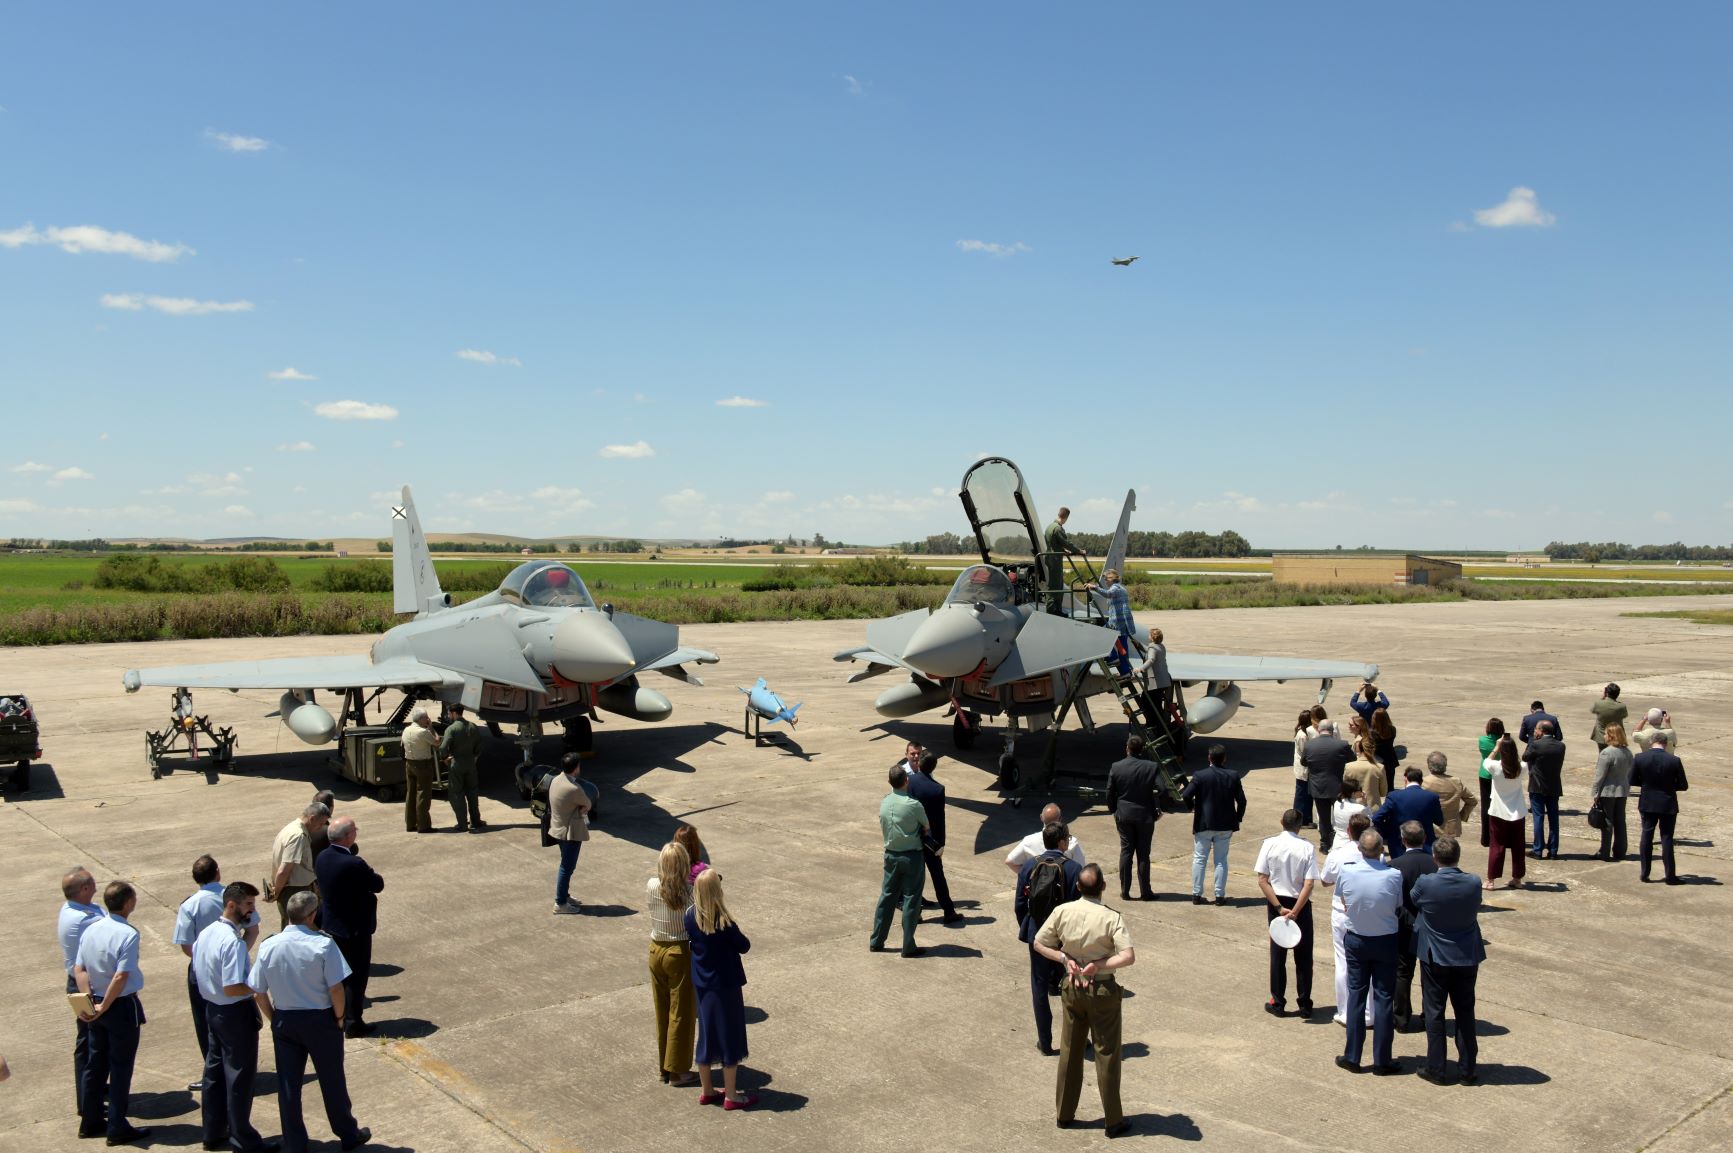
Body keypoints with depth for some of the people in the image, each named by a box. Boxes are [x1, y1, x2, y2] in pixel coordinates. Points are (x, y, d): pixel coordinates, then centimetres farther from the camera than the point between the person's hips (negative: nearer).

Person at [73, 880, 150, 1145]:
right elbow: (121, 977, -24)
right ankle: (117, 1128, 12)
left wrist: (89, 999, -5)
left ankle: (90, 1121, 29)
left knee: (96, 1063, 18)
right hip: (123, 1006, -7)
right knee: (121, 1066, 4)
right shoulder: (128, 934, -21)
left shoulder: (90, 929, 0)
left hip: (95, 1006, 7)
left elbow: (78, 970, 0)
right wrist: (104, 1006, -13)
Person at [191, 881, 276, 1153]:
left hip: (210, 1007, 9)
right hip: (236, 1013, -9)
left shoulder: (205, 933, 2)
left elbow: (199, 969, 13)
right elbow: (232, 988, -29)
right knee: (239, 1076, 4)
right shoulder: (233, 942, -26)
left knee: (215, 1070, 20)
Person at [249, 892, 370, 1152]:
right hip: (320, 1020, -2)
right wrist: (339, 1016, -1)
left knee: (287, 1084, 15)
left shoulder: (268, 946, -9)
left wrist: (275, 1020, 10)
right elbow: (336, 989, -19)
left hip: (284, 1021, 2)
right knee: (332, 1081, 14)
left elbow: (258, 993, -3)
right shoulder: (323, 945, -20)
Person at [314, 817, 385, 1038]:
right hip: (355, 929, -7)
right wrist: (367, 868, -1)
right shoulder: (354, 864, -29)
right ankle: (353, 1023, 13)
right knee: (356, 976, 6)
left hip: (331, 925, 8)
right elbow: (378, 885, -17)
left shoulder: (322, 858, -5)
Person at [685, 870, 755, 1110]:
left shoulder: (691, 917, -9)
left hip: (701, 984, 6)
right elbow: (744, 946, -11)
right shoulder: (724, 923, -25)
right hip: (725, 985, -6)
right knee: (729, 1037, 8)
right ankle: (731, 1096, 16)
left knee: (707, 1035, 18)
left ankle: (706, 1091, 29)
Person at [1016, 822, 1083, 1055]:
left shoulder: (1029, 866, -5)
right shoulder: (1073, 868, -14)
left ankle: (1045, 1042, 19)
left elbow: (1019, 905, -1)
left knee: (1040, 989, 13)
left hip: (1037, 936, 2)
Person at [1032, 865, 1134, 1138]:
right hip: (1103, 990, -4)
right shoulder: (1111, 918, -19)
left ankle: (1065, 1114, 27)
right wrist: (1099, 965, -19)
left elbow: (1039, 943, -2)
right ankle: (1113, 1121, 18)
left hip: (1072, 987, 4)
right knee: (1106, 1054, 8)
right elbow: (1128, 957, -27)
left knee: (1069, 1051, 17)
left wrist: (1064, 959, -8)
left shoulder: (1062, 911, -9)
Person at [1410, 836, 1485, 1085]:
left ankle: (1435, 1069, 15)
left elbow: (1411, 902, 0)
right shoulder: (1474, 883, -13)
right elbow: (1475, 912, 4)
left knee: (1434, 1013, 9)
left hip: (1435, 958, -2)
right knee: (1465, 1013, 14)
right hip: (1467, 958, 2)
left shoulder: (1425, 884, -20)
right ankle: (1467, 1070, 21)